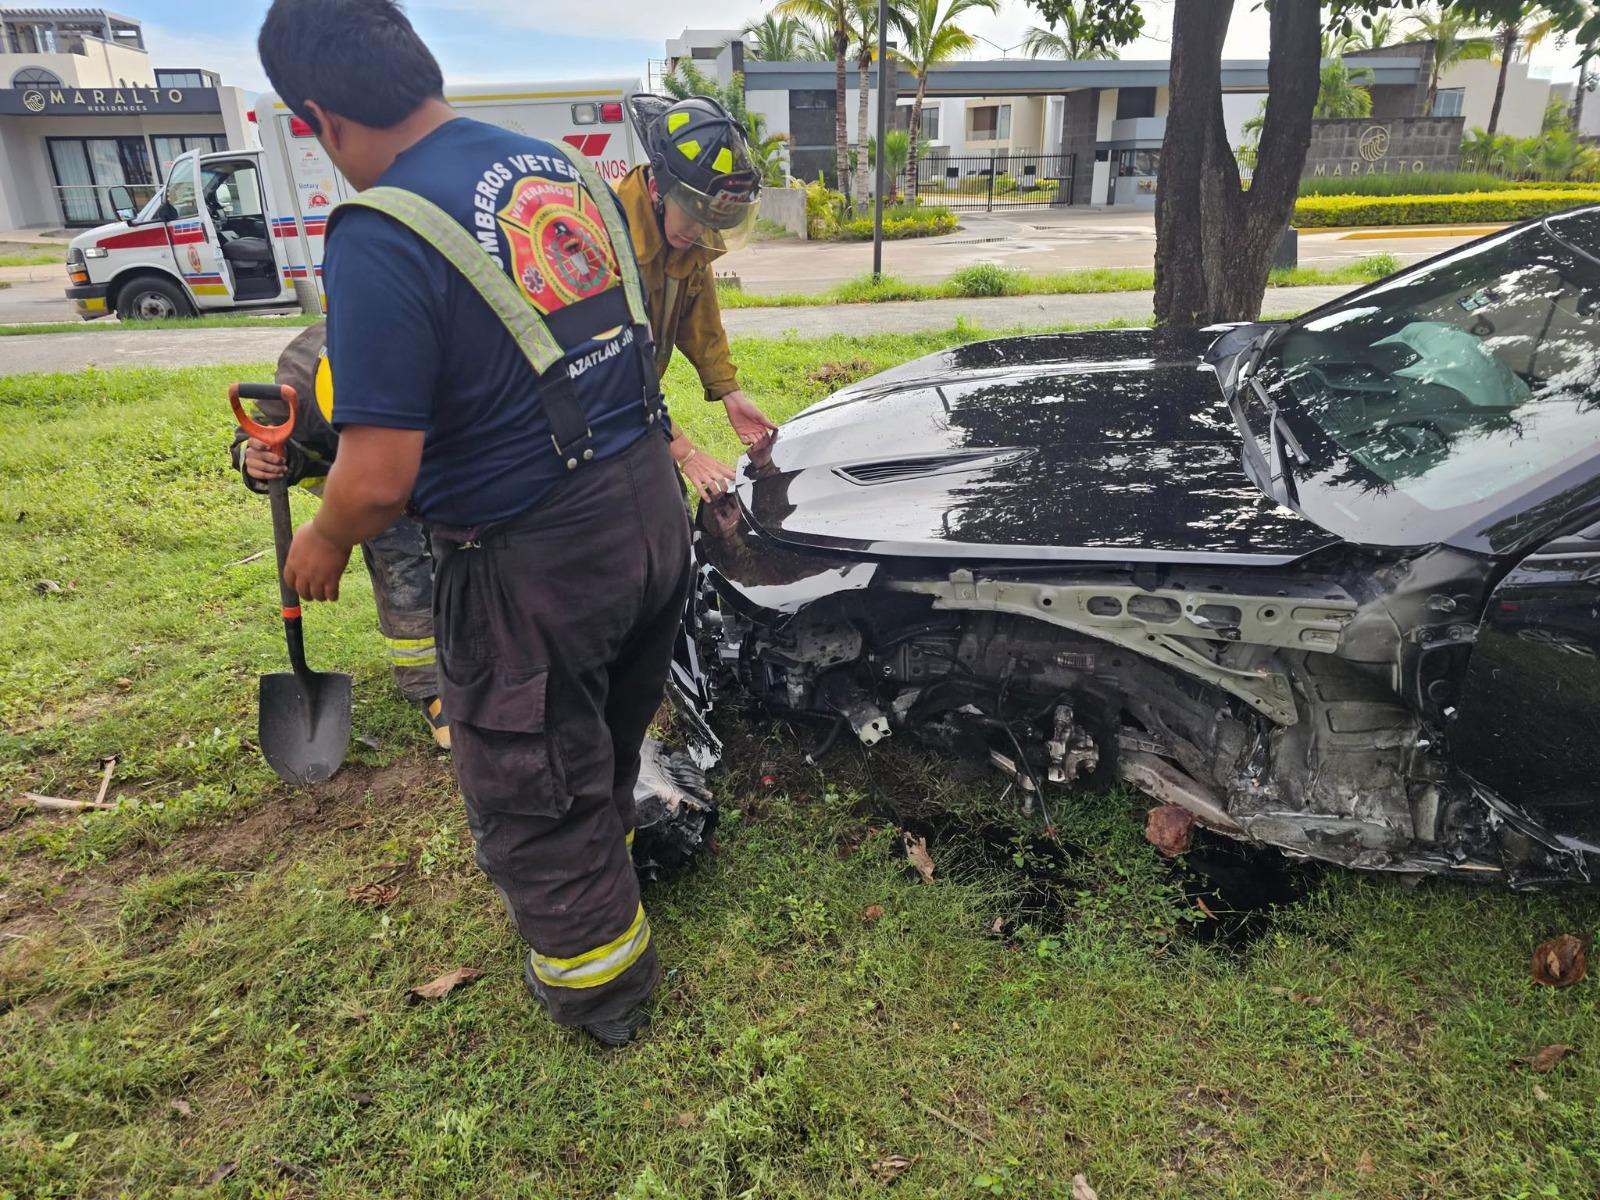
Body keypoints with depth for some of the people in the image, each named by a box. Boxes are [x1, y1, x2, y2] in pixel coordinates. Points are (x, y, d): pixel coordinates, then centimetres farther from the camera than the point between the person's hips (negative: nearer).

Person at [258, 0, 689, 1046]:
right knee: (610, 739, 29)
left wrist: (322, 543, 1)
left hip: (534, 563, -7)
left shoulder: (381, 236, -19)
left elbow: (379, 479, -21)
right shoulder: (566, 167, 5)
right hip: (654, 508, 8)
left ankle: (597, 986, 38)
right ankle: (595, 876, 55)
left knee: (529, 791, 16)